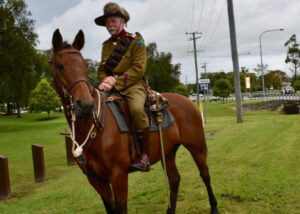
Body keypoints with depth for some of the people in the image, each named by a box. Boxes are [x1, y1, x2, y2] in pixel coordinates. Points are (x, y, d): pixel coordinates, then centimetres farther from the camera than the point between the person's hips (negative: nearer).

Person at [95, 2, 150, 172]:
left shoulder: (136, 41, 0)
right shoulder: (107, 45, 18)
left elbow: (138, 68, -10)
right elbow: (102, 69, 17)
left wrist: (117, 81, -19)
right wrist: (105, 80, -9)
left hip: (133, 85, -6)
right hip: (111, 87, 7)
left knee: (136, 108, -37)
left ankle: (145, 154, -24)